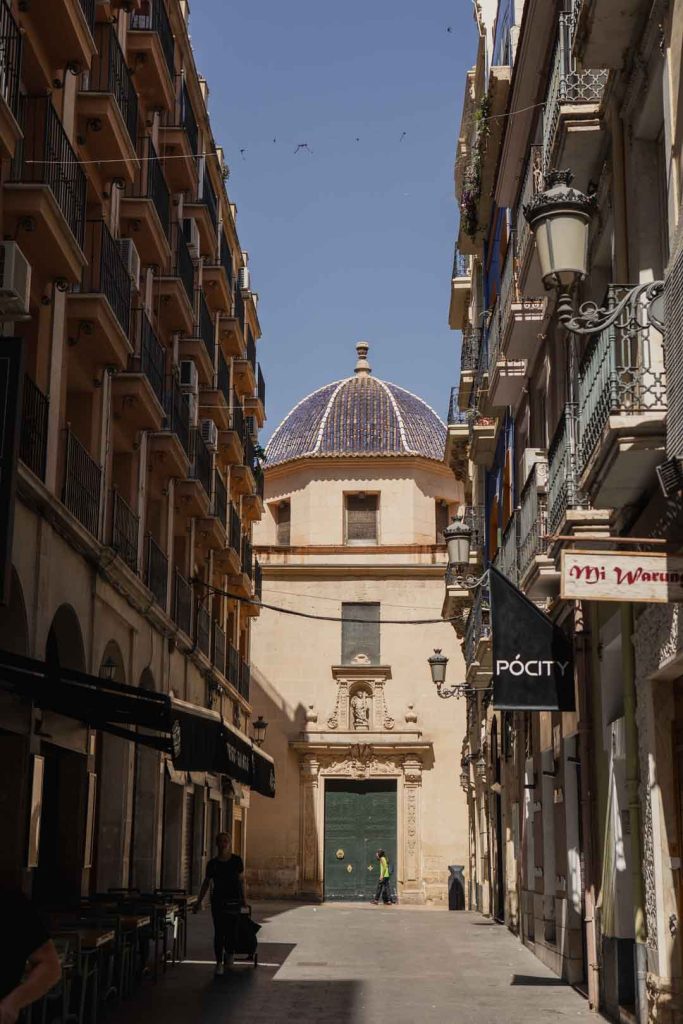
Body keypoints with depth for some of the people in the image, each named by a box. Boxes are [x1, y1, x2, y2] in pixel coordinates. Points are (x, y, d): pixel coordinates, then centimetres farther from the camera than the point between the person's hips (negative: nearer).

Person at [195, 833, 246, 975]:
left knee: (232, 931, 2)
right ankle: (219, 962, 4)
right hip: (218, 901, 0)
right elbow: (206, 883, 9)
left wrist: (243, 898, 8)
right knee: (219, 932, -2)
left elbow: (241, 880, 9)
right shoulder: (212, 863, 2)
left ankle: (229, 954, 29)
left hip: (234, 901, 0)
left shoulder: (236, 860, 1)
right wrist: (199, 901, 8)